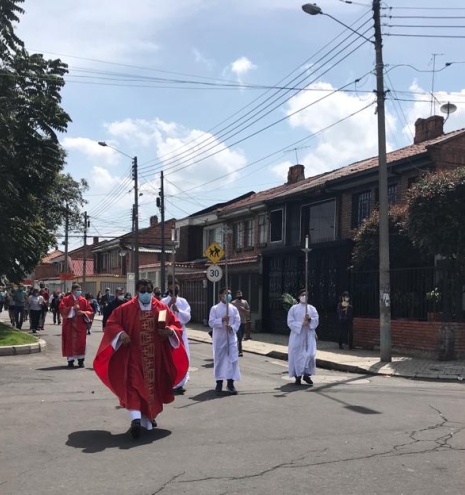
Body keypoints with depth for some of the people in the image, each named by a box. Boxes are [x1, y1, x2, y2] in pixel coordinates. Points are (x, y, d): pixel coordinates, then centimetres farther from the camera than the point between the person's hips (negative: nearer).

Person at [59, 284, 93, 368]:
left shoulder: (83, 300, 7)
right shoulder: (66, 299, 0)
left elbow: (90, 311, 7)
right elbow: (62, 309, -14)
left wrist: (83, 312, -13)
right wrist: (73, 308, -21)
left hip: (81, 325, 2)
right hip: (70, 325, -2)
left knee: (81, 342, 0)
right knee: (70, 342, -1)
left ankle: (81, 360, 7)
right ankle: (70, 360, 7)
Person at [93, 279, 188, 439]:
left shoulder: (161, 308, 2)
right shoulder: (126, 309, -4)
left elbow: (176, 324, 6)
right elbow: (111, 323, -1)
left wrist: (170, 331, -16)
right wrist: (121, 334, -20)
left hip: (155, 356, 3)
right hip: (134, 355, -3)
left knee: (154, 384, 13)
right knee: (134, 384, -16)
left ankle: (150, 416, 33)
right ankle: (136, 418, -24)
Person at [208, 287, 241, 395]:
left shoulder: (233, 308, 6)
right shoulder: (215, 308, -1)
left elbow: (238, 322, 4)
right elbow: (211, 323, -8)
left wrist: (232, 327, -16)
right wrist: (222, 320, -22)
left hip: (231, 337, 2)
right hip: (219, 338, -2)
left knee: (233, 359, -4)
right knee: (219, 359, 5)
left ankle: (230, 383, 3)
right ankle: (219, 383, 17)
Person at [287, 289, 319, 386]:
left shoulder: (312, 309, 11)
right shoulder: (294, 308, 4)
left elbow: (316, 321, 4)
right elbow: (290, 322, -4)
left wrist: (310, 319, -17)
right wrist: (301, 324, -17)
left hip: (309, 335, 1)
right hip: (297, 335, -1)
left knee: (310, 354, -11)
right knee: (297, 355, -1)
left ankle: (307, 375, 4)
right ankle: (298, 376, 9)